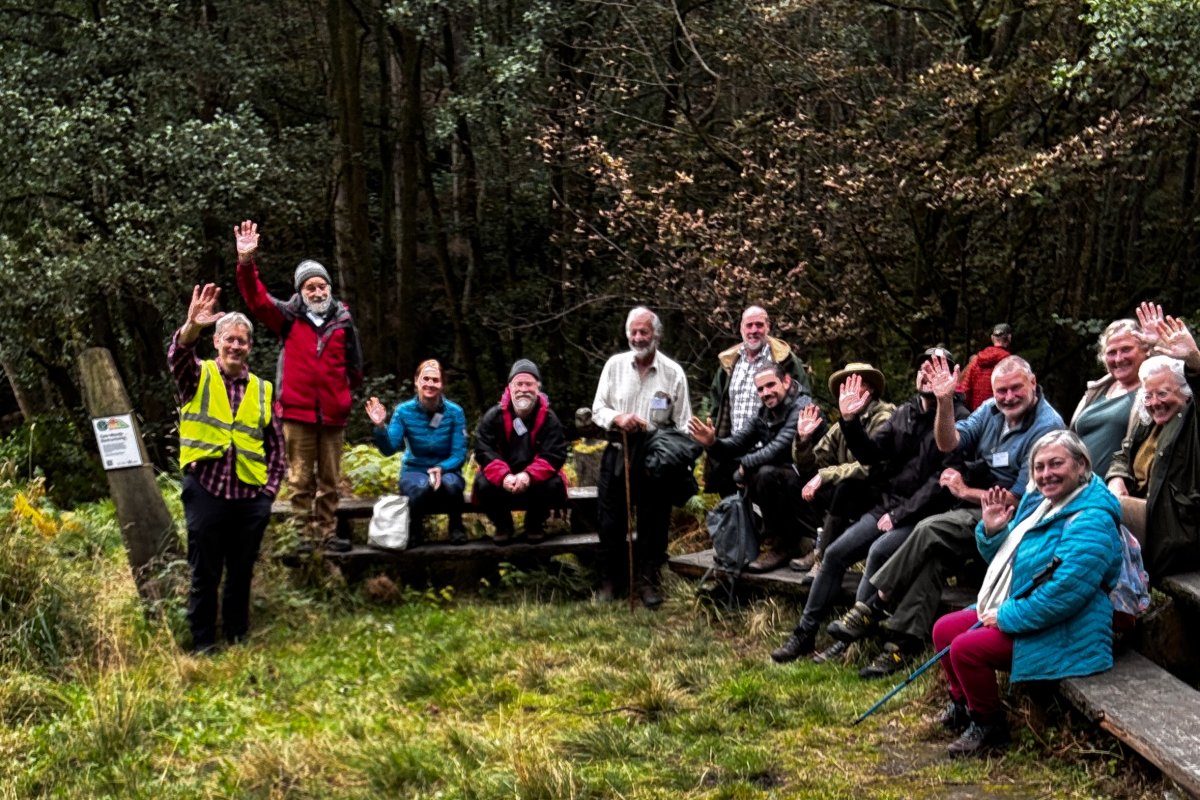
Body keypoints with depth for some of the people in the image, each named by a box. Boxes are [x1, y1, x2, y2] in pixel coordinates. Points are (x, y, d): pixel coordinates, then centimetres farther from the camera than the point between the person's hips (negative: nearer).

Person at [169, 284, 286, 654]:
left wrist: (270, 487, 4)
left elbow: (276, 444, 15)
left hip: (250, 496, 3)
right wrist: (191, 326, -41)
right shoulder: (198, 377, 3)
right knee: (205, 575, 3)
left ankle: (238, 639, 23)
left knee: (241, 574, 12)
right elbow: (178, 356, -21)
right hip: (206, 491, -3)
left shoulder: (262, 390, 12)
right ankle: (203, 644, 13)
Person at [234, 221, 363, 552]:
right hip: (297, 412, -2)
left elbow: (354, 365, 16)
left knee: (330, 479, 9)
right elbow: (257, 299, -10)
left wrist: (343, 391, 10)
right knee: (300, 479, 1)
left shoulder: (343, 321, 6)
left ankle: (328, 533, 18)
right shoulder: (289, 317, 3)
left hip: (333, 413, 2)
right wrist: (246, 261, -22)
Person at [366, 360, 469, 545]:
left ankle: (456, 527, -8)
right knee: (422, 485, -37)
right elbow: (389, 449, -15)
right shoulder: (404, 411, -7)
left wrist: (441, 468, -29)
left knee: (450, 483, -37)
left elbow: (459, 454, -9)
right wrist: (380, 427, -34)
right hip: (414, 471, 0)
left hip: (446, 471, 0)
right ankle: (414, 529, -7)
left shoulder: (454, 412, -7)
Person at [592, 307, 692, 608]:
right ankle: (608, 581, 18)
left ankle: (648, 582, 15)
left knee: (654, 521, 3)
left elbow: (683, 423, 3)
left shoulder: (673, 373, 3)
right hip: (617, 451, 1)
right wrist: (618, 419, -13)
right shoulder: (614, 365, 6)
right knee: (611, 518, 5)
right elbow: (598, 409, 9)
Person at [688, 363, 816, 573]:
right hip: (783, 477, 9)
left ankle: (777, 545, -14)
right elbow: (738, 443, 6)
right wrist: (713, 443, -15)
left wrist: (746, 465, -16)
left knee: (766, 473, -31)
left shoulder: (801, 408, -19)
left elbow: (779, 449, -30)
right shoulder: (765, 413, 9)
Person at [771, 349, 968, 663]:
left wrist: (900, 515, -17)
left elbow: (944, 478, -17)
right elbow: (870, 454, 6)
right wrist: (850, 421, -11)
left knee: (878, 552, -30)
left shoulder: (958, 418, -10)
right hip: (889, 506, 7)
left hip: (925, 515, -7)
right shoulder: (904, 413, 13)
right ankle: (805, 634, 5)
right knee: (835, 553, -4)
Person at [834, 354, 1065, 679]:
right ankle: (906, 642, -24)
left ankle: (874, 606, -21)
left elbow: (1018, 500, -15)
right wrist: (945, 401, -14)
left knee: (930, 530, -27)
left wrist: (966, 492, -6)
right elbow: (948, 443, 0)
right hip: (975, 507, 7)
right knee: (933, 554, -23)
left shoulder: (1046, 427, -13)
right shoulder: (991, 410, 10)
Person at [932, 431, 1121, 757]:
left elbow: (1065, 593, -30)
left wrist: (1007, 617, -21)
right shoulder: (1038, 502, 8)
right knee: (944, 629, 5)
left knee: (966, 648, -22)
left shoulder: (1092, 522, -22)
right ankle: (962, 705, 27)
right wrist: (991, 531, -2)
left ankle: (990, 726, 1)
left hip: (1061, 632, -10)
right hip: (1010, 610, 10)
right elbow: (1002, 560, 19)